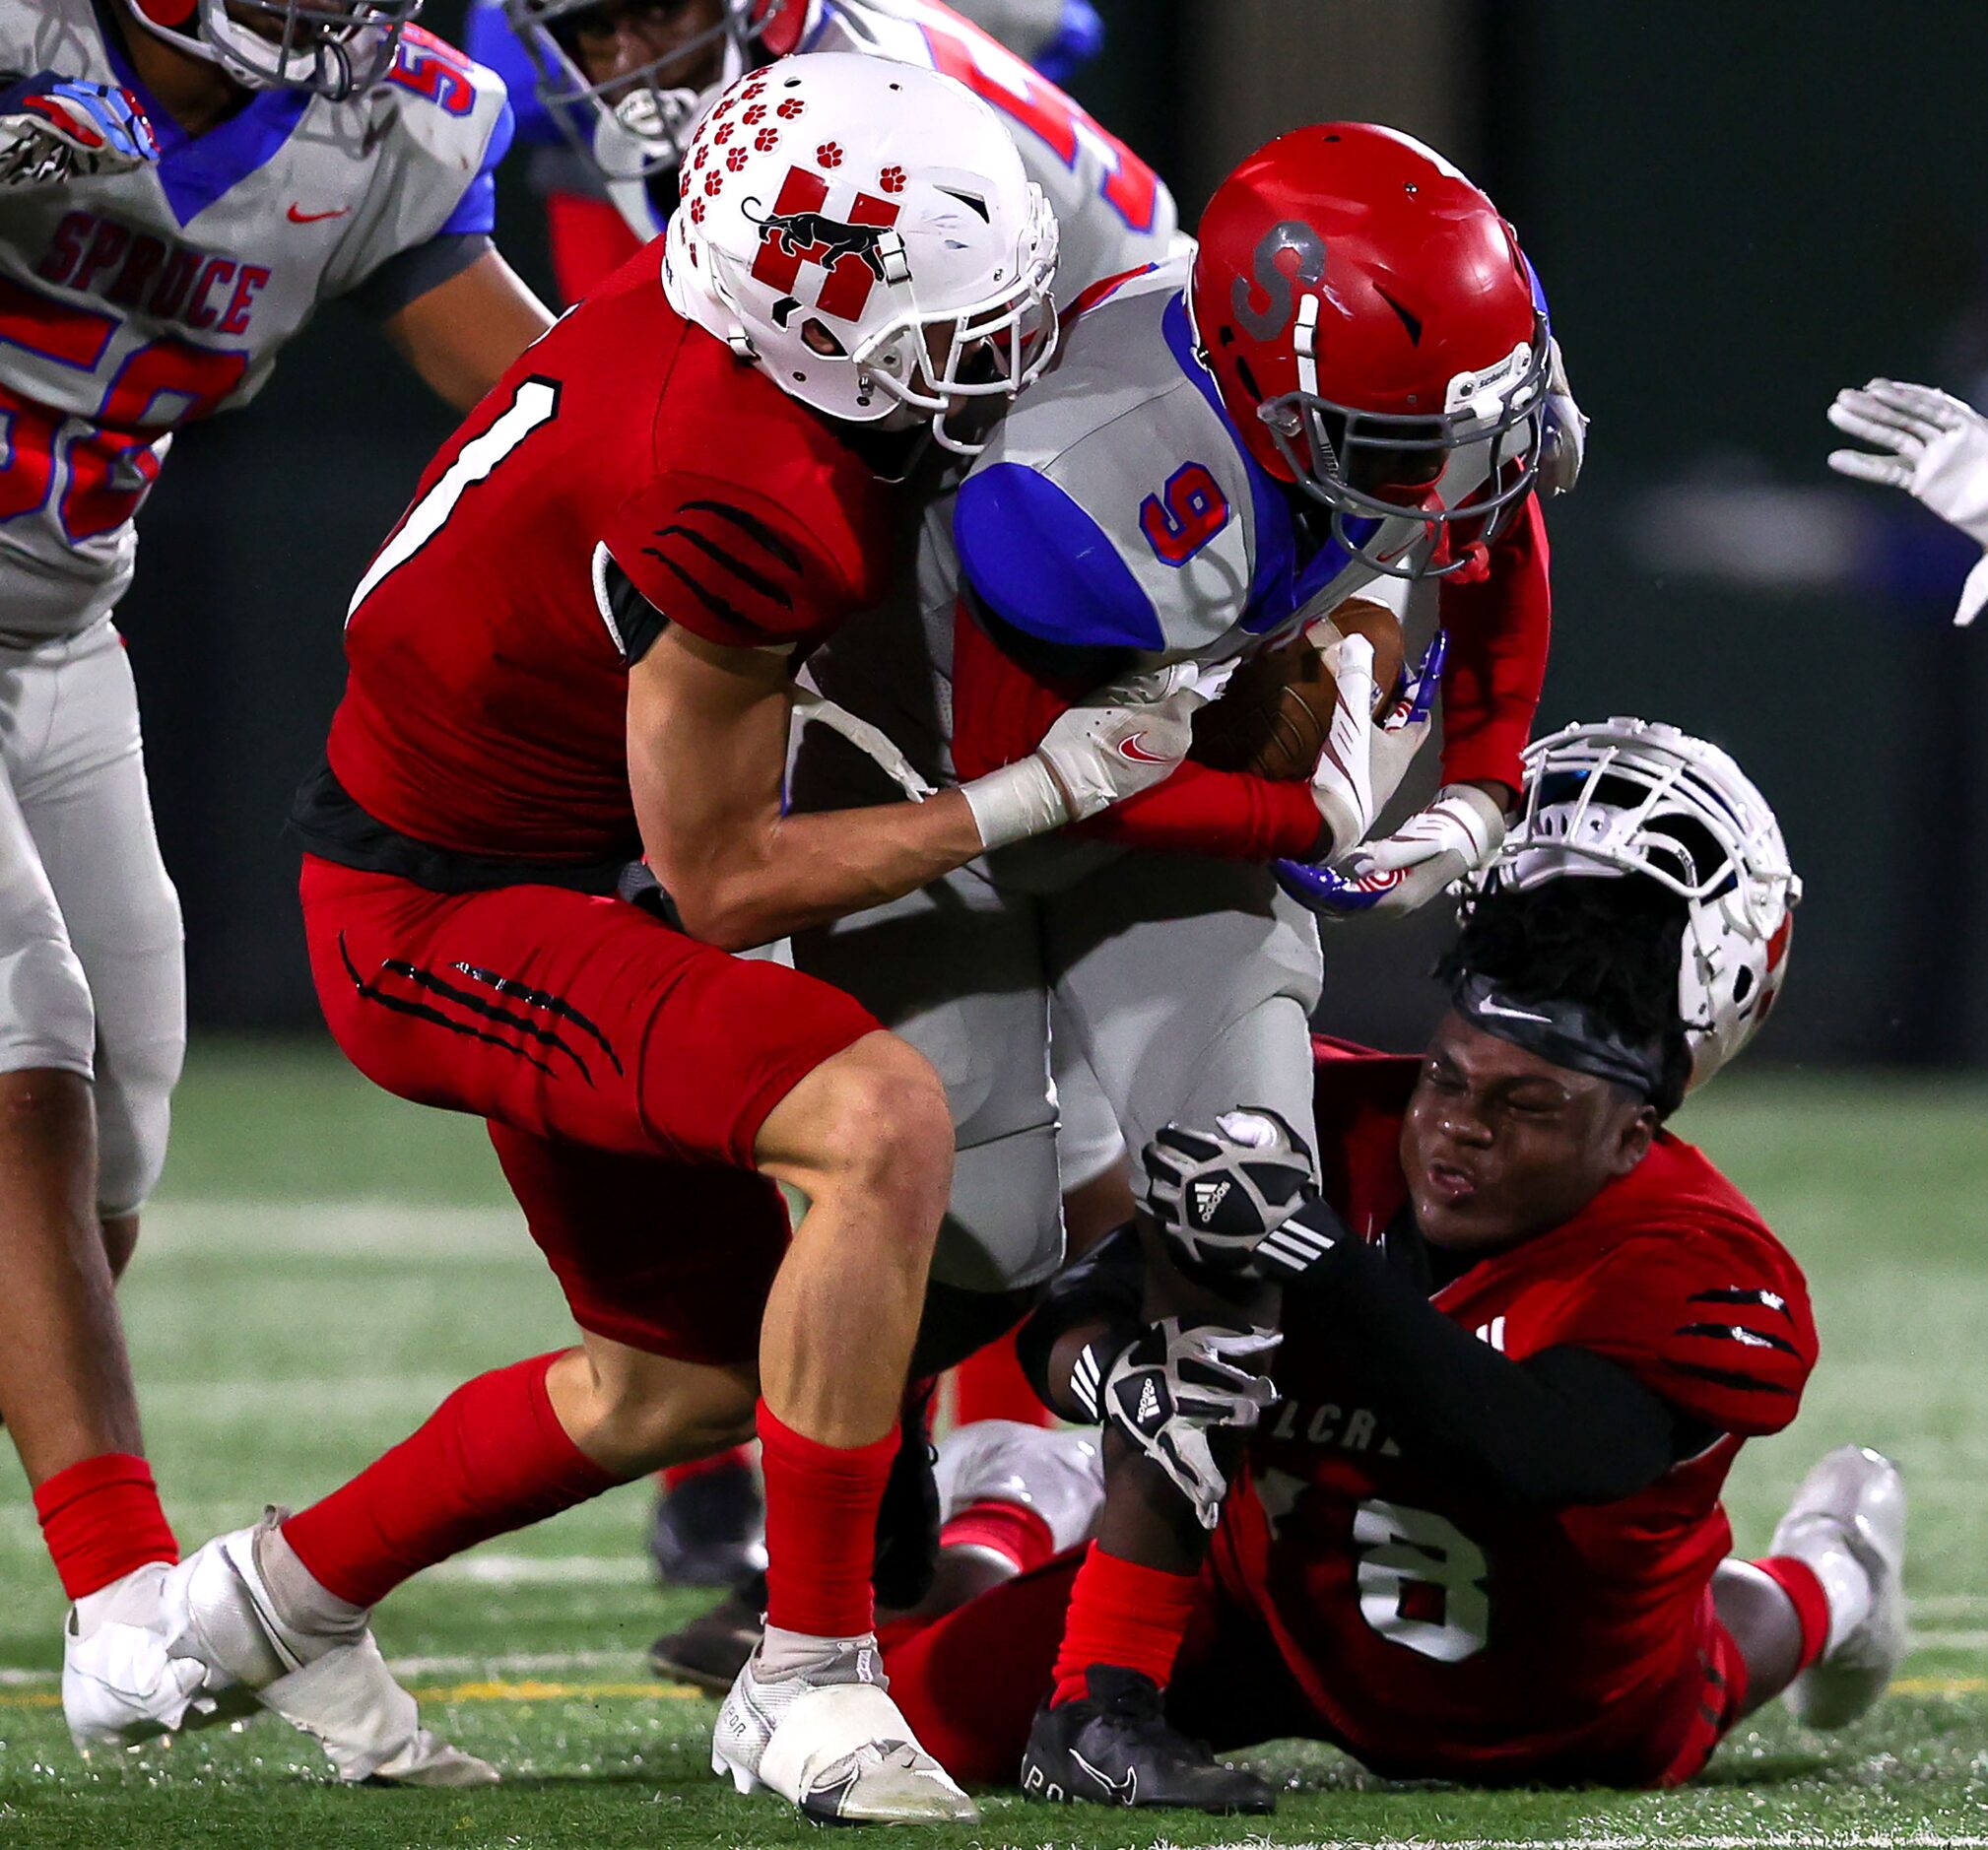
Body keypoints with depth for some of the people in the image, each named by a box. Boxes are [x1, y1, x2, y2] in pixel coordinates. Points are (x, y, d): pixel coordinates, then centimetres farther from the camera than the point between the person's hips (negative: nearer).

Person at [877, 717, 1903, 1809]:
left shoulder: (1692, 1271, -32)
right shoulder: (1334, 1129, -22)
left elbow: (1522, 1461, -48)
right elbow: (1077, 1321, -24)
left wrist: (1321, 1267, -59)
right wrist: (1120, 1380, -49)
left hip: (1555, 1737, -1)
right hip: (1275, 1620, 1)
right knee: (927, 1710, -7)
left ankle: (1823, 1585, 60)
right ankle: (1014, 1521, 27)